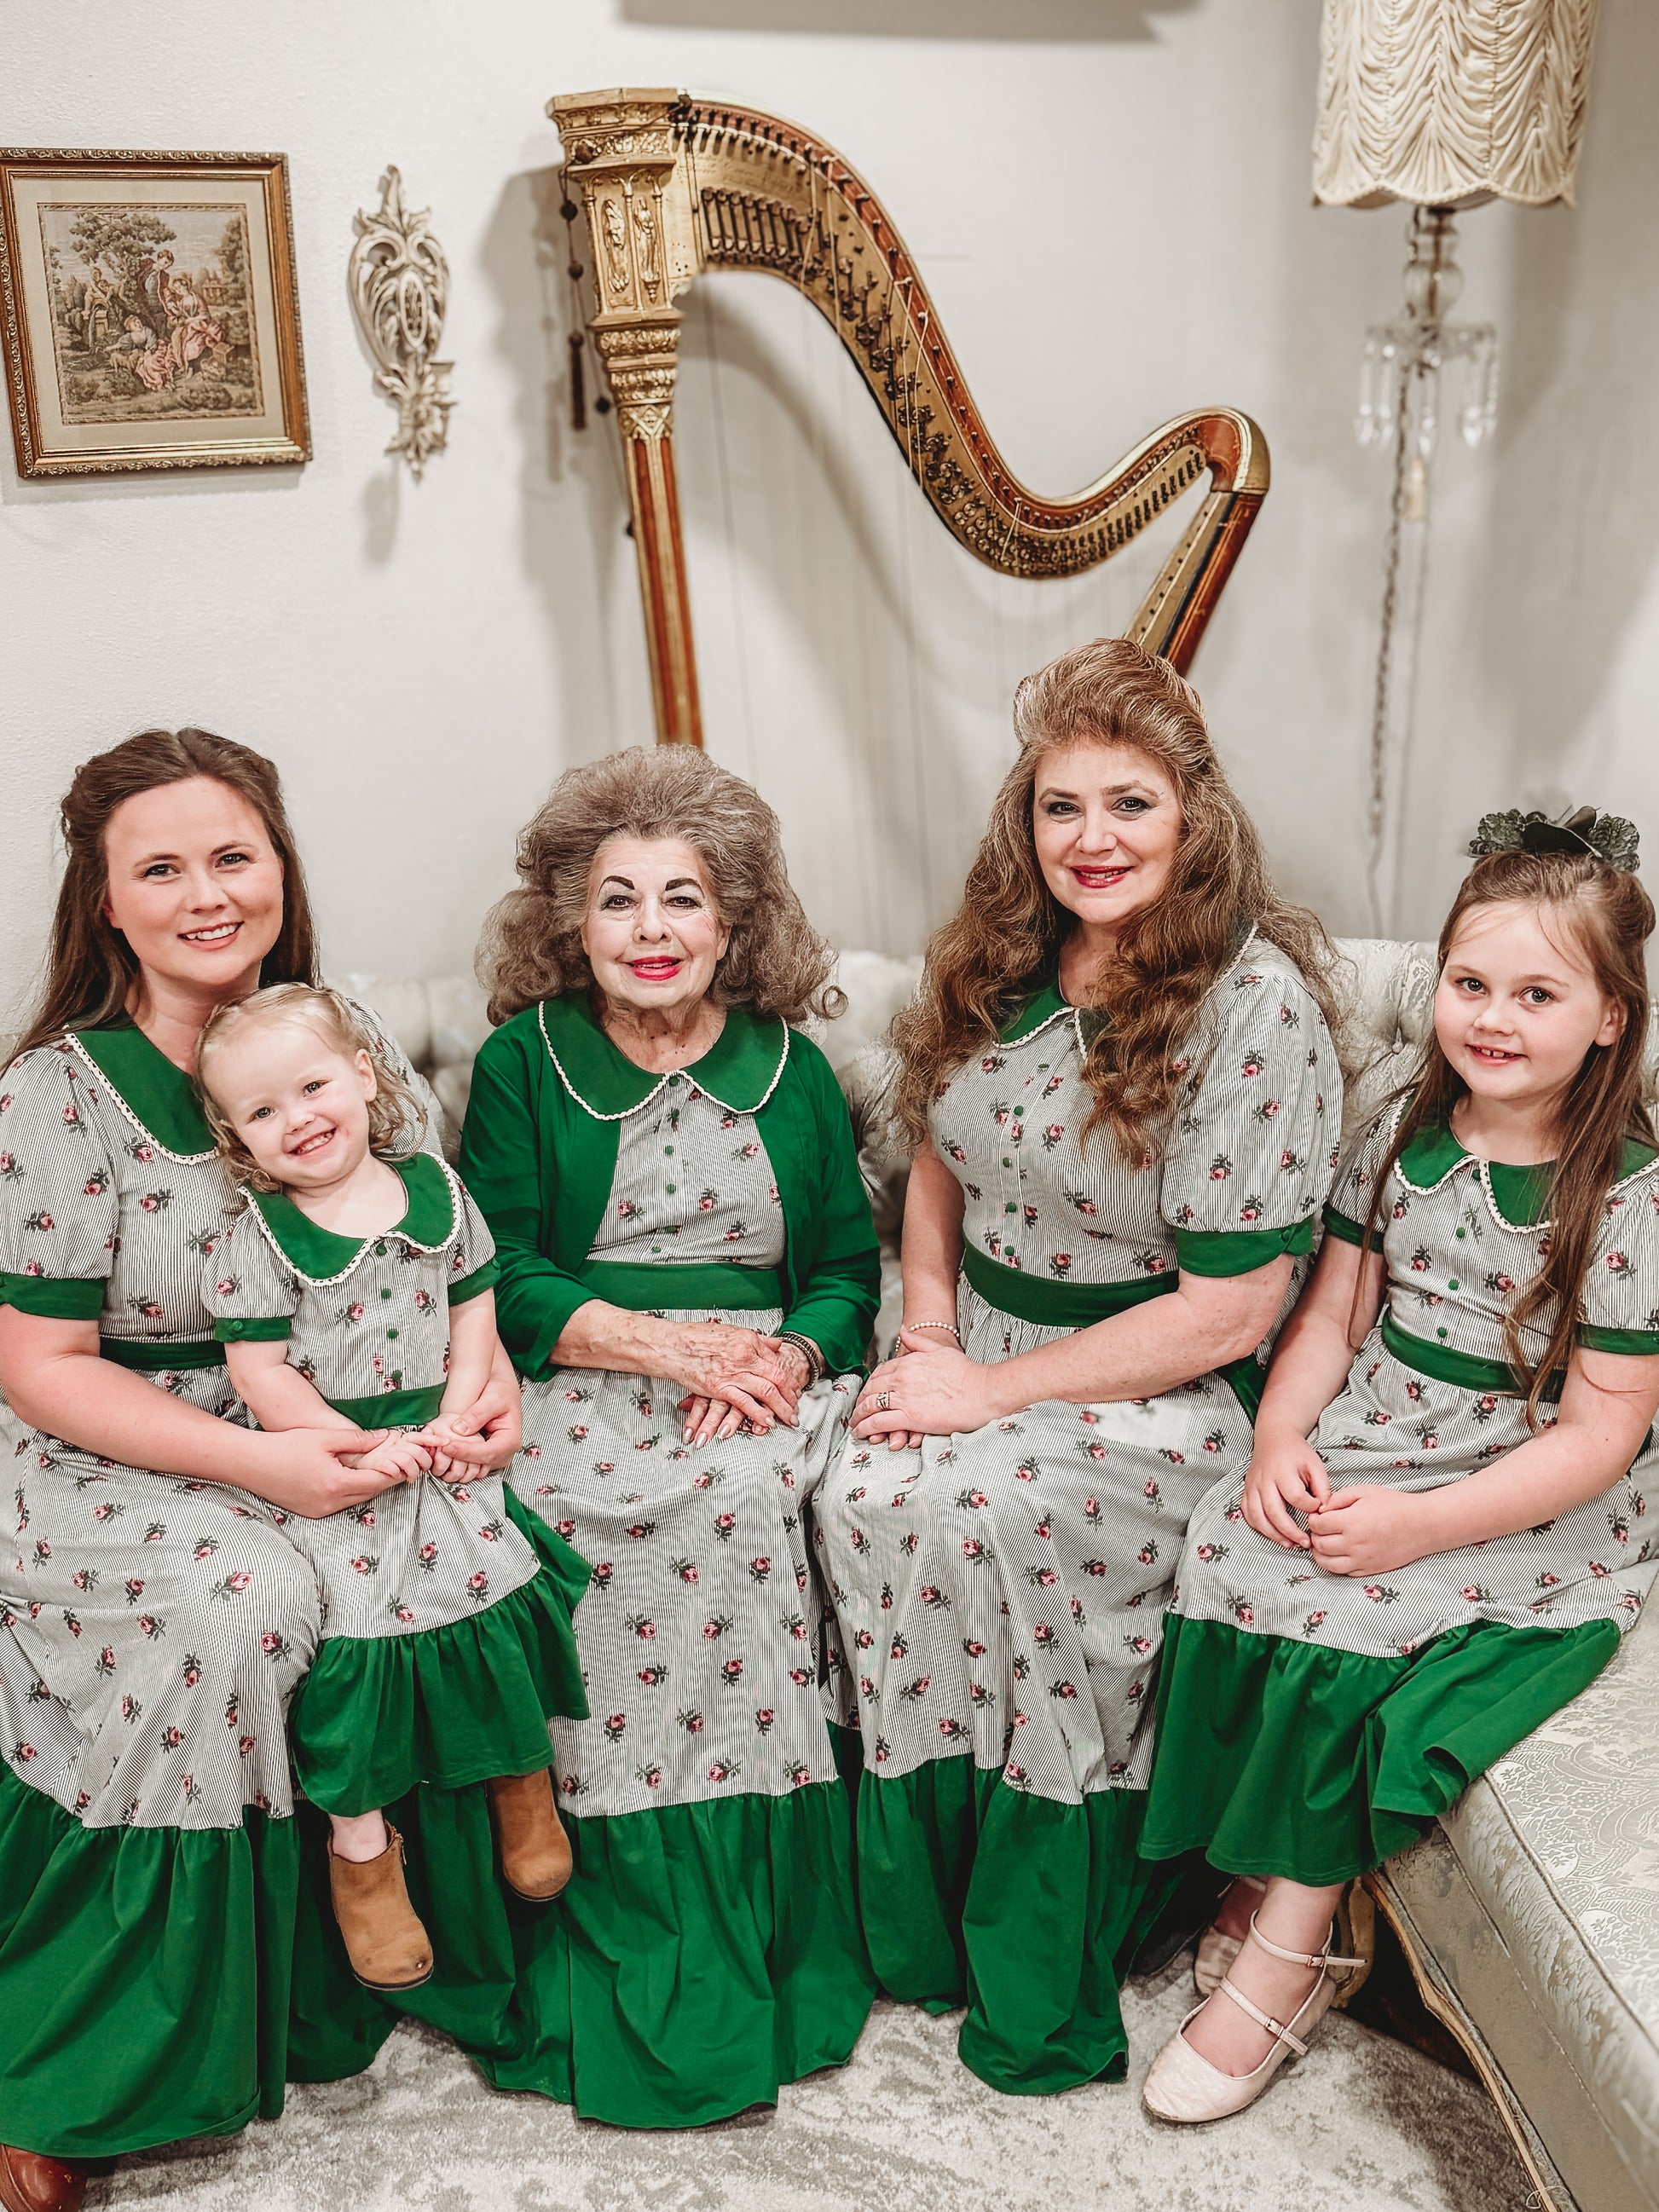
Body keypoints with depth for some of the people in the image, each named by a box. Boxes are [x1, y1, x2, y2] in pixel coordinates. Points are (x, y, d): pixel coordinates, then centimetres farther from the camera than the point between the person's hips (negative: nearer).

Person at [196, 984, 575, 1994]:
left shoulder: (435, 1188, 4)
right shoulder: (257, 1239, -5)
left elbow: (474, 1307, 9)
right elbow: (259, 1373, -7)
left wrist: (458, 1418, -5)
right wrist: (360, 1447, -16)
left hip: (437, 1438, 3)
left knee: (495, 1580, -11)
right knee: (357, 1615, -16)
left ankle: (523, 1773, 17)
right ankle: (362, 1844, 3)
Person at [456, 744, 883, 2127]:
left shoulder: (792, 1070, 15)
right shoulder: (522, 1064, 9)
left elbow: (850, 1269, 11)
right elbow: (505, 1281, -1)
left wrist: (784, 1354, -12)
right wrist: (666, 1343, -14)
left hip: (766, 1378, 1)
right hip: (582, 1381, -1)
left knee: (737, 1499, -31)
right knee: (615, 1510, -32)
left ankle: (760, 1949, -17)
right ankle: (648, 1981, -20)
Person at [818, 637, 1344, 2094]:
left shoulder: (1255, 1003, -16)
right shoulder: (1001, 963, 5)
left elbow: (1229, 1310, -17)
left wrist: (995, 1391, -17)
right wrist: (928, 1340, 2)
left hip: (1164, 1389, -5)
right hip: (983, 1355, 6)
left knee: (983, 1510, -32)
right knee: (862, 1500, -24)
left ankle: (1038, 1966, -9)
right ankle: (923, 1919, -4)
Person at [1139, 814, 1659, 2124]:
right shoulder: (1404, 1136, 4)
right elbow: (1332, 1314, 10)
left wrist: (1419, 1524, -21)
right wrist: (1281, 1440, -9)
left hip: (1538, 1523, -5)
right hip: (1361, 1461, 5)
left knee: (1336, 1617, -26)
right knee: (1227, 1548, -21)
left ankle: (1282, 1958, -6)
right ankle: (1271, 1886, -5)